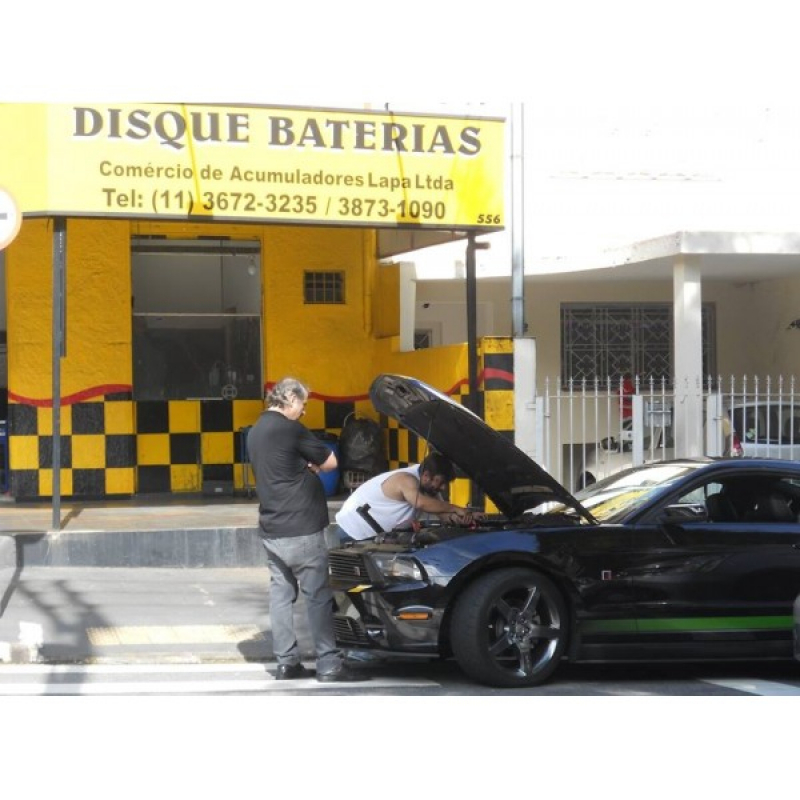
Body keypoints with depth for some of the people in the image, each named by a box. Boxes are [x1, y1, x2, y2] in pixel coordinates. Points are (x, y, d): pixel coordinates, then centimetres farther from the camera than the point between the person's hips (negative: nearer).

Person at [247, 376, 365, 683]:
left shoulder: (255, 432, 14)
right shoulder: (290, 429, -12)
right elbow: (330, 462, -6)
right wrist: (312, 465, 13)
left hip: (271, 529, 8)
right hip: (301, 528, -8)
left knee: (280, 594, 8)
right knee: (318, 595, -4)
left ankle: (286, 663, 10)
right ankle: (329, 664, -3)